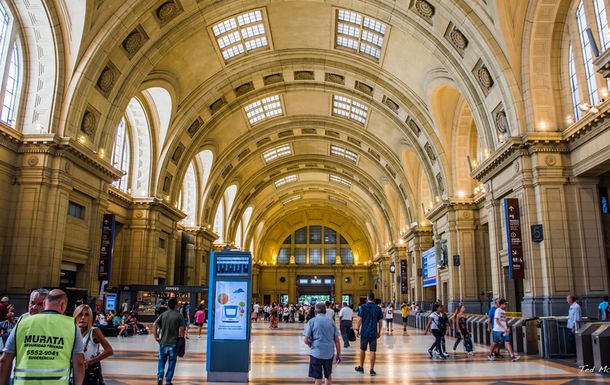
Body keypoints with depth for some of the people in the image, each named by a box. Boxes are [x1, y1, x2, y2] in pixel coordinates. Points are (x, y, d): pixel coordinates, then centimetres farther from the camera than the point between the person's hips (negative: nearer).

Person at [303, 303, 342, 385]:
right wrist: (338, 354, 11)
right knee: (328, 376, 22)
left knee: (318, 378, 5)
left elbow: (306, 340, -9)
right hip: (329, 353, 3)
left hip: (316, 353, -3)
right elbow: (337, 340, 4)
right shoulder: (331, 321, 5)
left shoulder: (312, 321, -3)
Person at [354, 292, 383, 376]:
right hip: (374, 332, 1)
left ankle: (361, 367, 25)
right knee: (373, 351, 3)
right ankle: (372, 369, 3)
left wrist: (357, 329, 0)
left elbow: (360, 319, -8)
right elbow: (380, 321, 4)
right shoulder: (378, 308, 3)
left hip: (364, 332, -1)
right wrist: (379, 332, 14)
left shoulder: (363, 307, -5)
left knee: (362, 349, 14)